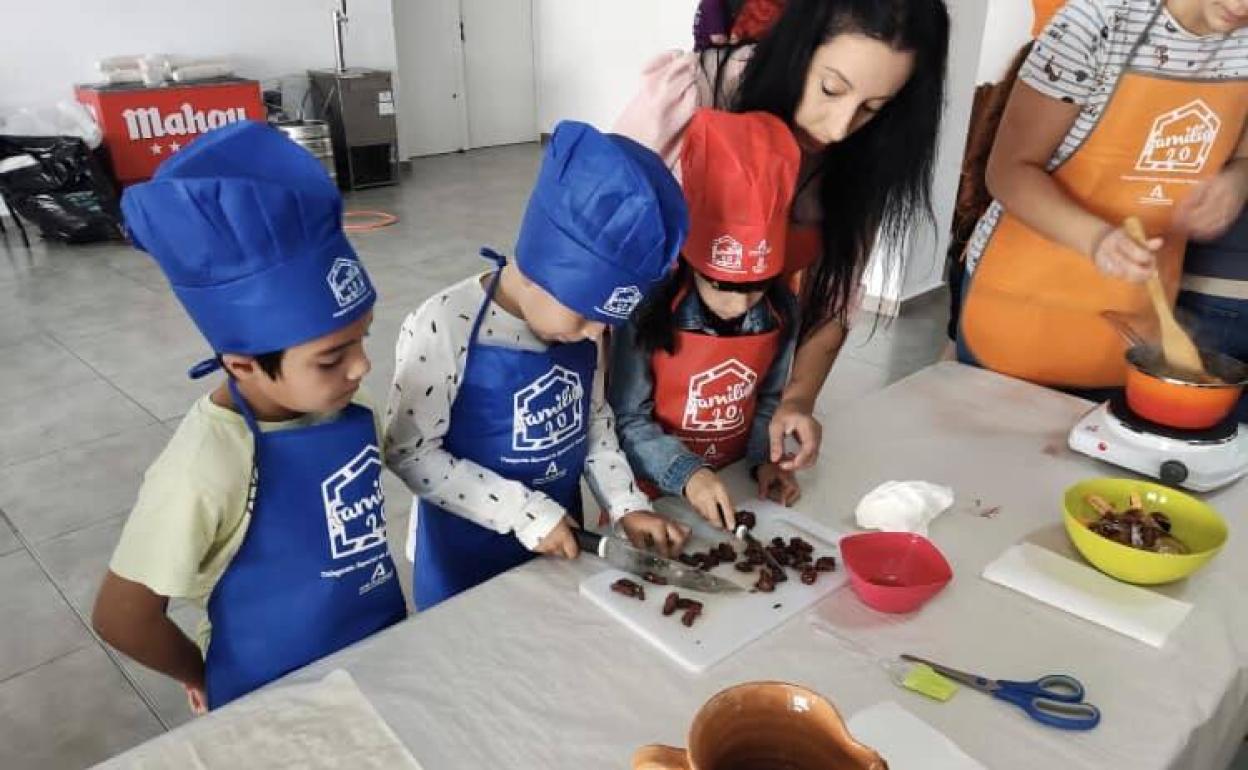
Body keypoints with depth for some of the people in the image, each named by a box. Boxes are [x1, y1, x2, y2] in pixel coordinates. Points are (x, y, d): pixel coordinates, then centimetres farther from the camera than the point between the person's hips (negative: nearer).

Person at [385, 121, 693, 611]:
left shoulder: (580, 314, -7)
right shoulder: (444, 329, -25)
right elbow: (410, 453, -20)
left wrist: (627, 506, -7)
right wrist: (524, 512, -22)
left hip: (560, 540, 6)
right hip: (467, 560, -5)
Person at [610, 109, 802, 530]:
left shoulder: (782, 312, -7)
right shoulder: (647, 314, -19)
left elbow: (768, 398, 8)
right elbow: (627, 421, -13)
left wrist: (766, 459, -7)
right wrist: (685, 473, -25)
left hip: (733, 484, 2)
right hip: (651, 488, -2)